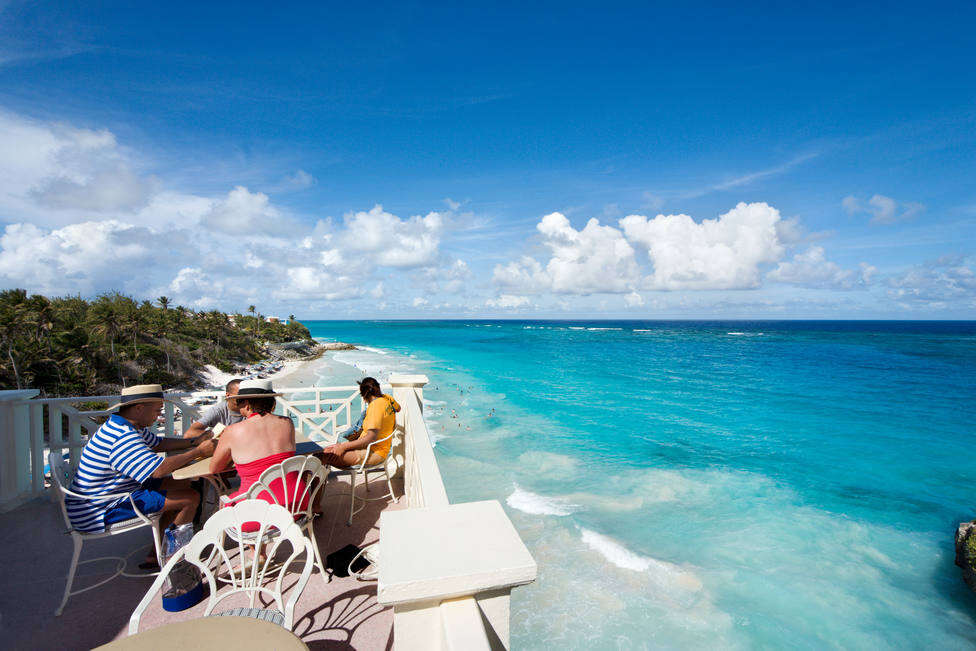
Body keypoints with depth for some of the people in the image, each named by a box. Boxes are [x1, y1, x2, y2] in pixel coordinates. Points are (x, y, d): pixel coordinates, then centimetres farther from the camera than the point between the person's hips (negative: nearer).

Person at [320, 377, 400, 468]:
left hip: (373, 453, -10)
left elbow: (371, 438, -27)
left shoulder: (375, 405, -22)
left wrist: (344, 447, -24)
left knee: (326, 453, -21)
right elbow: (398, 408, 28)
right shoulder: (387, 398, 3)